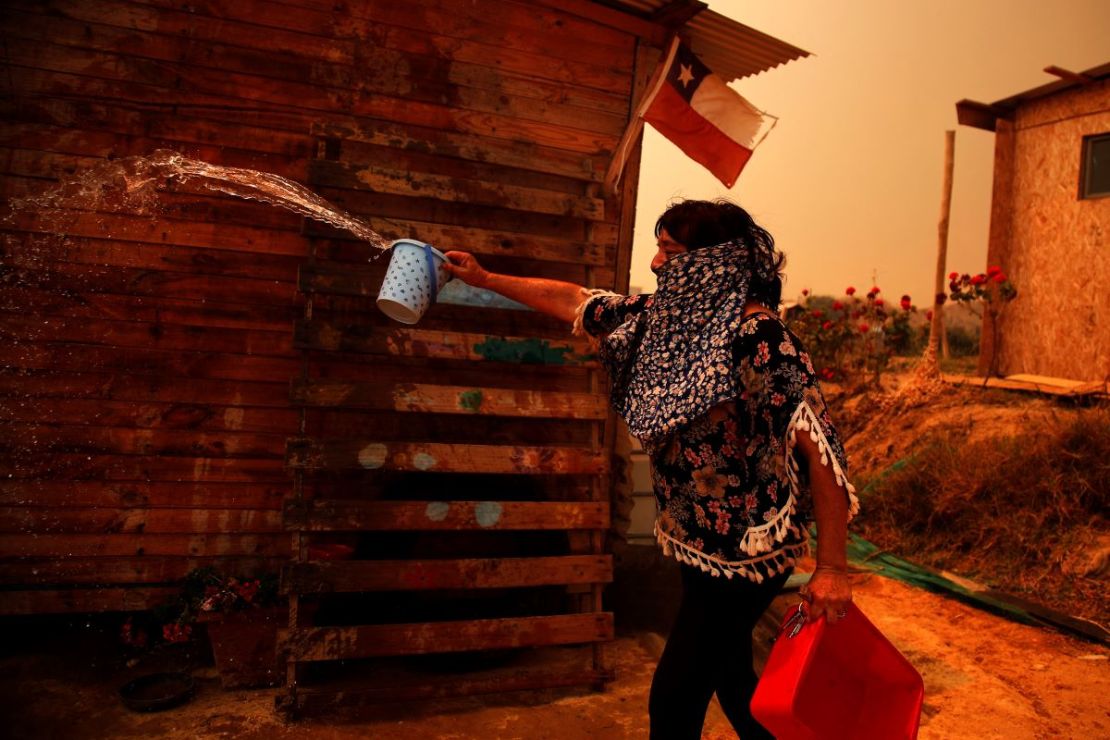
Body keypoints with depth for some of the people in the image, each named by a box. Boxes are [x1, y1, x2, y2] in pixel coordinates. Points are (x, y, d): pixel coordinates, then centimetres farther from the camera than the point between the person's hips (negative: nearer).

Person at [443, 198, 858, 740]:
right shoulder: (665, 315, 1)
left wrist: (832, 568, -23)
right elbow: (572, 301, 10)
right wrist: (484, 279, 16)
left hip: (744, 549, -7)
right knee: (730, 680, 22)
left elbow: (819, 446, -23)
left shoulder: (757, 336, -22)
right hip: (698, 543, 7)